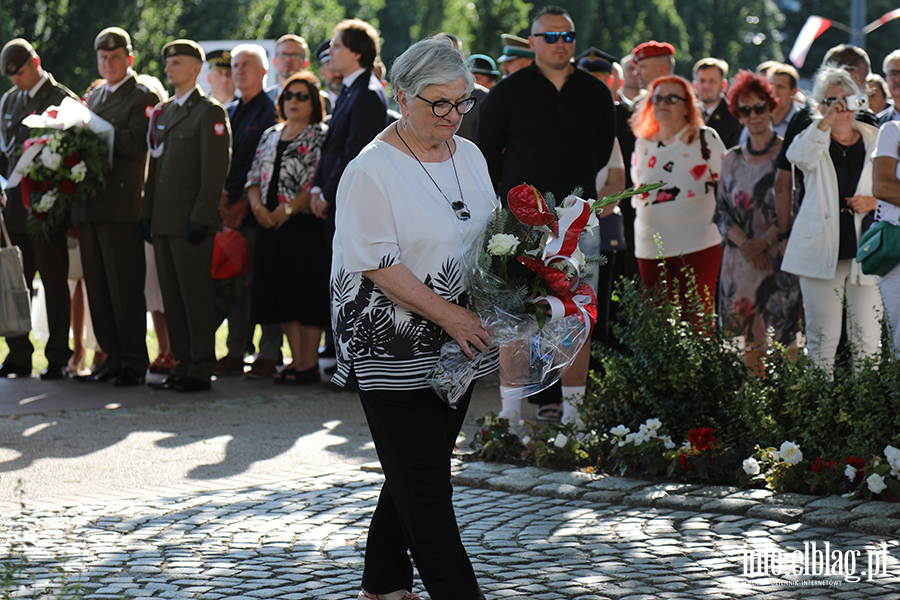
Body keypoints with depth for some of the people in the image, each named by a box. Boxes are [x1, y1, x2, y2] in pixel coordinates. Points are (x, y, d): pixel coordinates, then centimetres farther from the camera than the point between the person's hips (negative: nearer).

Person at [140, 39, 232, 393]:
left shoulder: (210, 112, -5)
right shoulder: (162, 113, 19)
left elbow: (215, 171, -11)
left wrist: (201, 218, -17)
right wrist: (147, 213, 14)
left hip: (191, 222, -8)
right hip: (163, 221, 8)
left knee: (196, 295, -5)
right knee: (172, 296, 8)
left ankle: (201, 370, -1)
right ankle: (183, 365, 13)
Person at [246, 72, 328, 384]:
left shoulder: (321, 136, -2)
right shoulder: (270, 136, 17)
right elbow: (254, 176, 15)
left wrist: (288, 208, -18)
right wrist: (257, 205, -5)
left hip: (306, 225, -6)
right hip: (271, 226, 6)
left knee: (308, 291, -6)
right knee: (282, 290, 7)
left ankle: (309, 363, -2)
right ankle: (296, 359, 15)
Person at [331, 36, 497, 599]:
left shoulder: (469, 156, 10)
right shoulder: (371, 170, -12)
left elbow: (490, 236, 20)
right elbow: (379, 263, -16)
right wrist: (447, 314, -20)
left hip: (455, 340, 8)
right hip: (394, 347, -7)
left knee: (423, 468, 13)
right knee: (422, 477, -6)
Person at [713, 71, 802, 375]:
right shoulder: (733, 159, 13)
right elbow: (722, 211, 10)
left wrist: (763, 241, -13)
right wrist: (744, 243, -7)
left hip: (780, 256, -4)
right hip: (740, 259, 4)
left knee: (782, 337, -9)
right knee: (748, 336, 2)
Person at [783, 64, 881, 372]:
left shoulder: (875, 140, 12)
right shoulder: (814, 138, 6)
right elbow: (797, 157, -20)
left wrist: (873, 202, -4)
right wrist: (826, 122, -33)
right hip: (822, 251, -1)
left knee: (867, 337, -2)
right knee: (823, 336, -3)